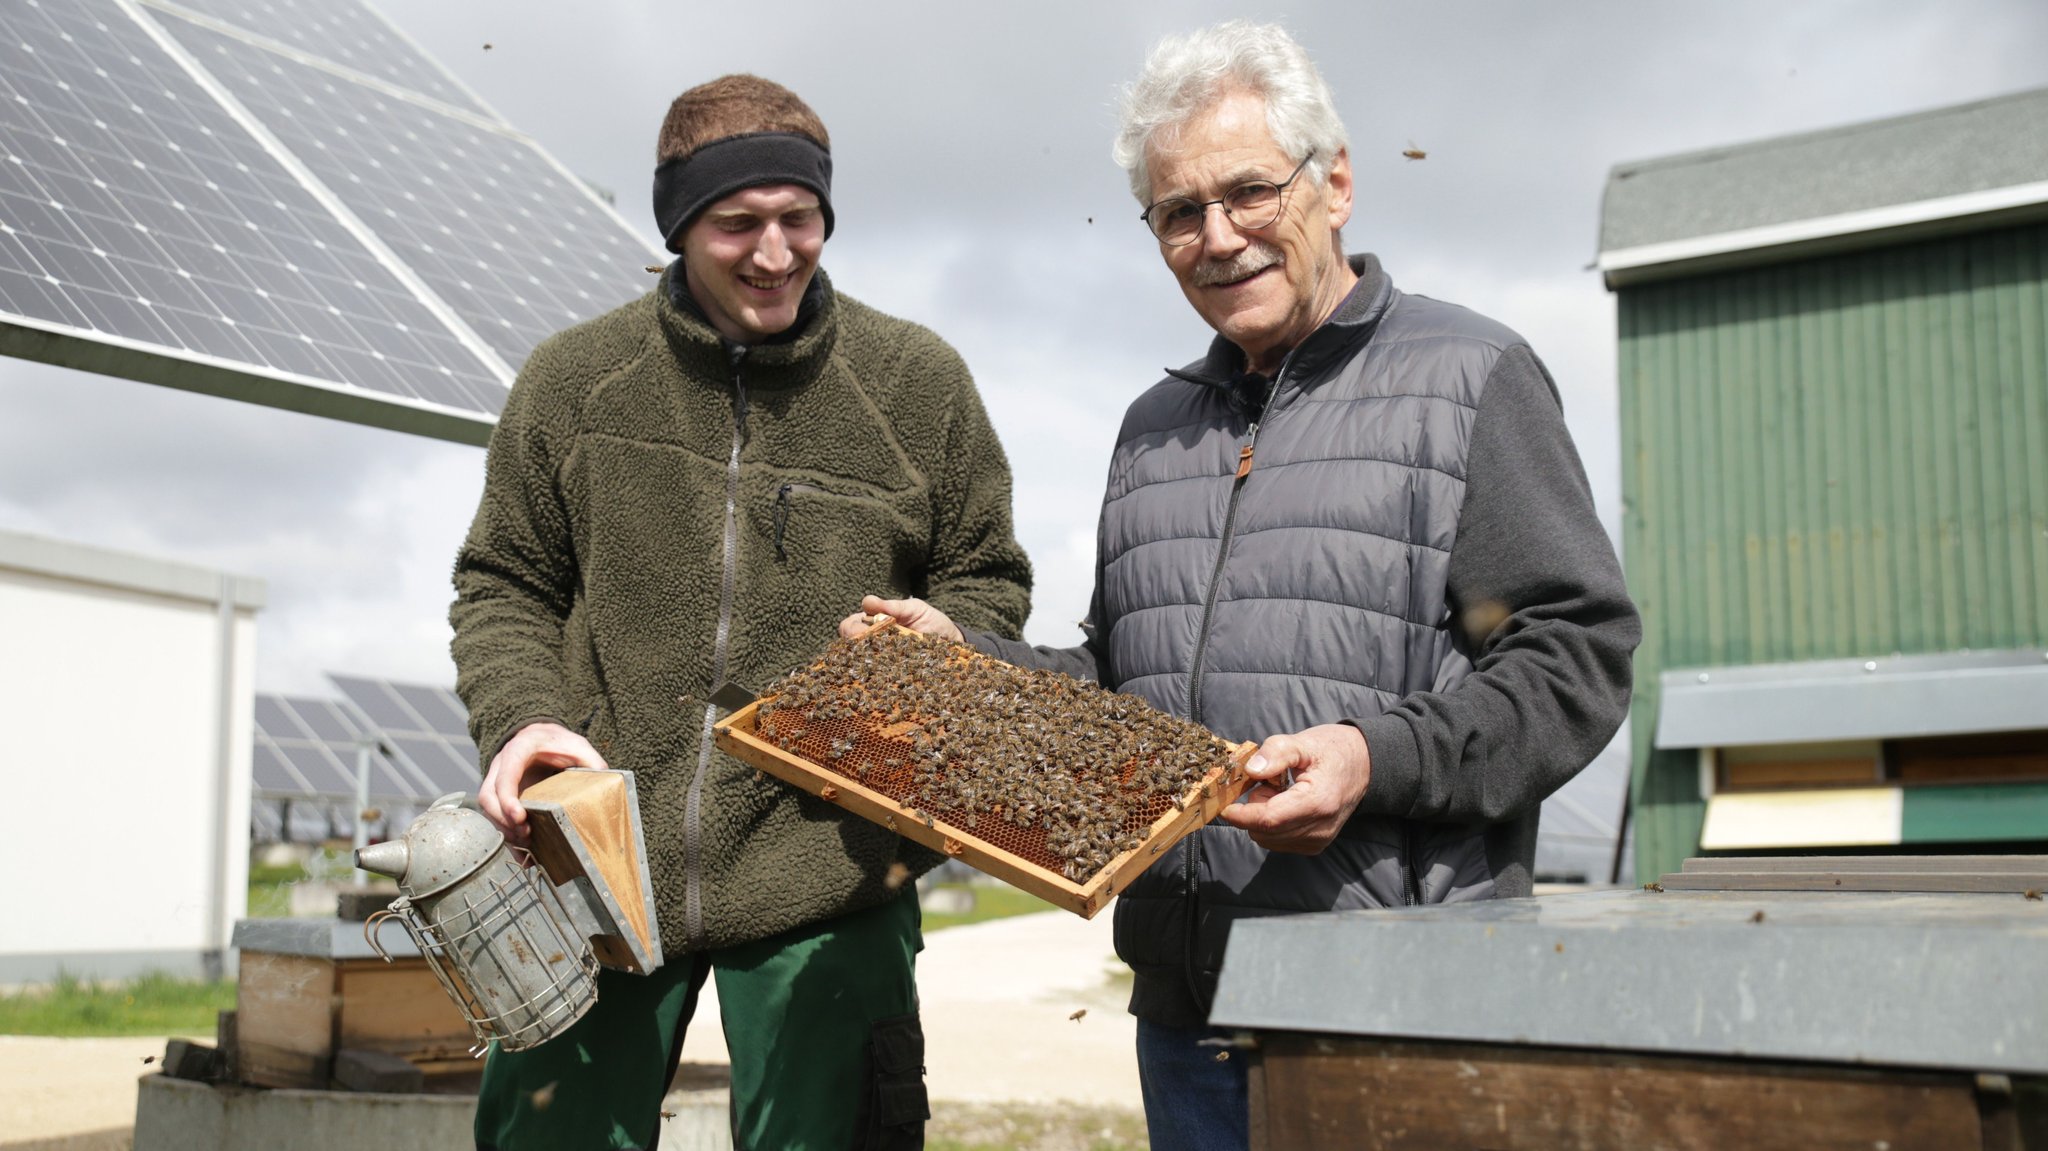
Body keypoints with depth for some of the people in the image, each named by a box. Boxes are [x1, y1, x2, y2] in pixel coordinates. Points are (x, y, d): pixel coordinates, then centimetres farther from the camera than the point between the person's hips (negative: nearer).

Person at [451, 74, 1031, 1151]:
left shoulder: (917, 381, 2)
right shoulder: (572, 379, 4)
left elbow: (987, 581, 11)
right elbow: (505, 585, 11)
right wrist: (518, 719, -8)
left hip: (825, 871, -1)